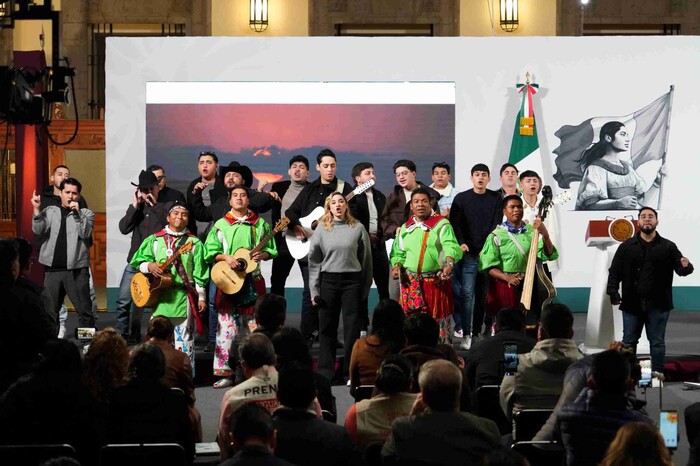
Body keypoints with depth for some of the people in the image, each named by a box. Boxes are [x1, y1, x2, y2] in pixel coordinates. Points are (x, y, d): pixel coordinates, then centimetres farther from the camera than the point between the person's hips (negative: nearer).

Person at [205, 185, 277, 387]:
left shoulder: (259, 224, 9)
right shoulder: (221, 224, 7)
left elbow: (271, 249, 11)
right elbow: (210, 251, 3)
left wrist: (262, 254, -10)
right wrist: (226, 258, -14)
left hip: (253, 281, 1)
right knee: (227, 325, -5)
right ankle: (226, 373, -2)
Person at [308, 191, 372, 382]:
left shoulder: (357, 228, 2)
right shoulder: (322, 229, 5)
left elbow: (366, 259, 5)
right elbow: (314, 261, 6)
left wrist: (365, 287, 2)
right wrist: (314, 290, 1)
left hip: (352, 281, -1)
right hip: (328, 280, 1)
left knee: (352, 327, 0)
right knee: (327, 327, 5)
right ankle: (325, 372, 11)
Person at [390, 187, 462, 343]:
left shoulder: (441, 224, -1)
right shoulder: (405, 228, 14)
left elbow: (451, 247, -16)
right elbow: (398, 252, 18)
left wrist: (449, 263, -35)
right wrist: (396, 266, -3)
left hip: (437, 281, -3)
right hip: (411, 282, 3)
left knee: (438, 319, 1)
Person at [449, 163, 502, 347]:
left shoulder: (495, 199, 9)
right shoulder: (461, 198, 8)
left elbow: (497, 224, 3)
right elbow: (455, 223, 3)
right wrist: (461, 242, -13)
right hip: (468, 253, -1)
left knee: (485, 293, 1)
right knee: (467, 292, -8)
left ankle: (477, 330, 7)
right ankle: (466, 334, -8)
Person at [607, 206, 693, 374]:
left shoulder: (668, 247, 3)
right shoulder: (626, 247, 4)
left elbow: (680, 269, 0)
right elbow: (614, 271, 2)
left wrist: (686, 267, -25)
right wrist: (613, 292, -12)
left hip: (657, 305, -1)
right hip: (632, 303, 1)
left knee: (657, 342, 7)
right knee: (628, 342, 8)